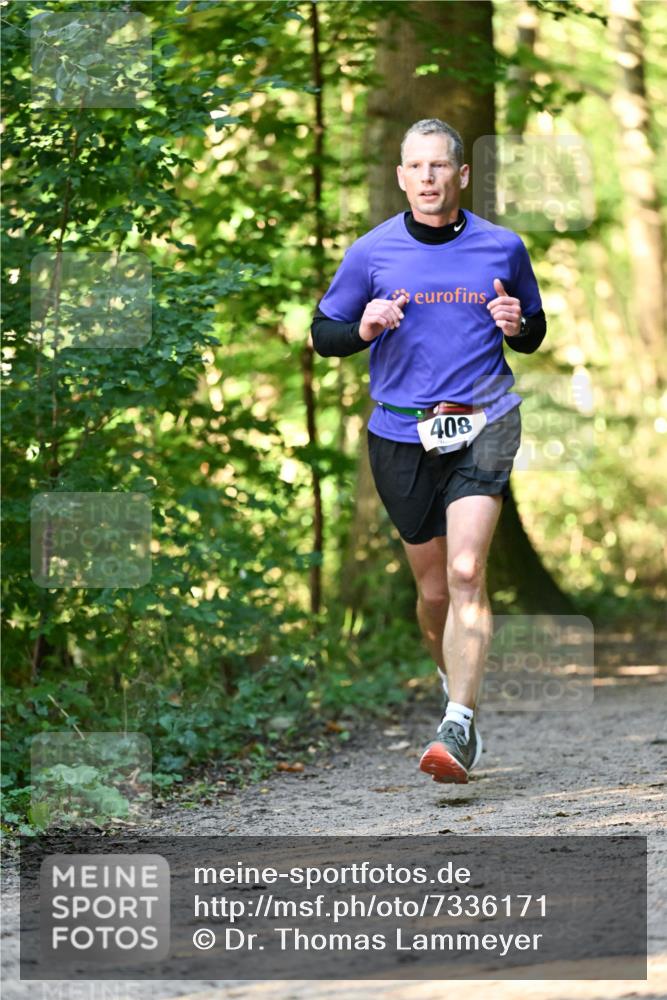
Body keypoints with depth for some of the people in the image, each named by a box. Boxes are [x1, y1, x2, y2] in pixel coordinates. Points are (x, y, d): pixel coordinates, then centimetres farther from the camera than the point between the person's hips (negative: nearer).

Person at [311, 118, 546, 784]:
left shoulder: (502, 249, 4)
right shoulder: (371, 253, 1)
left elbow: (533, 334, 17)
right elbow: (323, 334, 9)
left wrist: (517, 325, -7)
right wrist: (364, 329, -13)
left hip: (482, 427, -1)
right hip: (401, 433, 1)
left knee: (466, 573, -18)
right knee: (433, 588, 10)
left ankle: (458, 728, -22)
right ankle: (454, 680, 39)